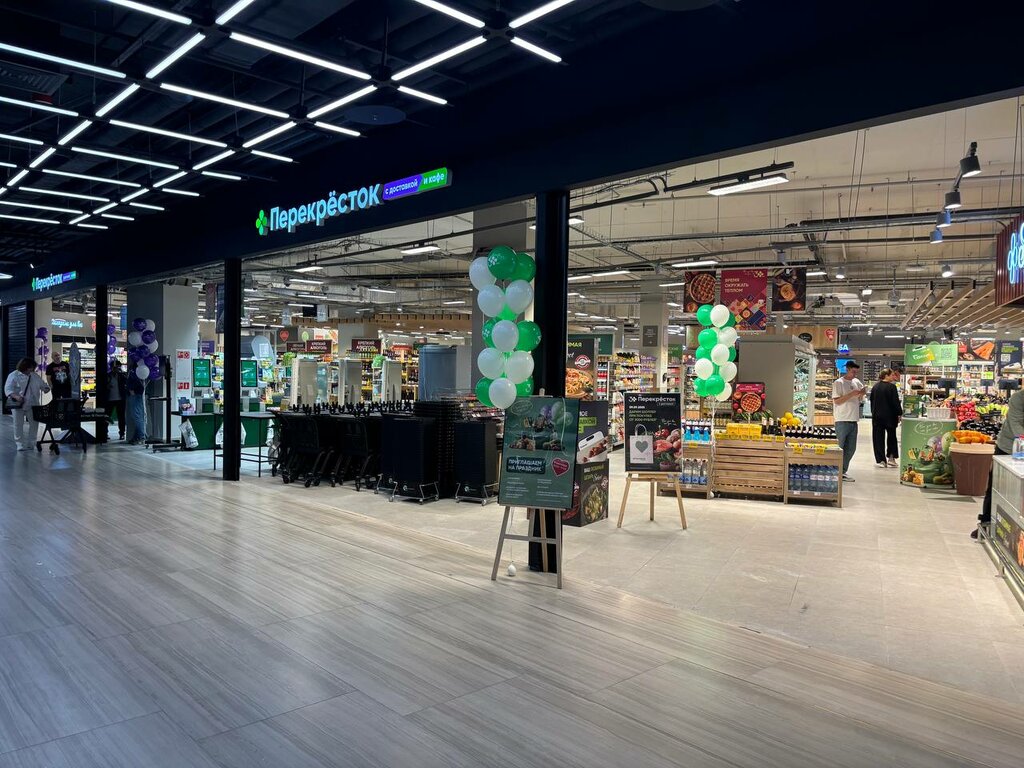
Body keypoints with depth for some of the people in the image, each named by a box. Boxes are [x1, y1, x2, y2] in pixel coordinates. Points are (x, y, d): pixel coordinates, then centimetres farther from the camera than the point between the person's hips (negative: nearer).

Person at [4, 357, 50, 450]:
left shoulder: (35, 376, 10)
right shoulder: (14, 375, -6)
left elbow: (42, 384, 15)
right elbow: (8, 389, -12)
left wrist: (46, 388, -9)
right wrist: (15, 396, -29)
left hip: (32, 405, 4)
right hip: (18, 405, -4)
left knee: (34, 424, 3)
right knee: (19, 425, 2)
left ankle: (30, 442, 15)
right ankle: (20, 444, 12)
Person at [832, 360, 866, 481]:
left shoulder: (857, 382, 12)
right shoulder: (838, 383, -7)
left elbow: (859, 401, 21)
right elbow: (837, 401, -14)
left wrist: (862, 394, 0)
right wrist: (852, 394, -20)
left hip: (854, 420, 7)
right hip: (842, 420, -7)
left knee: (851, 449, 9)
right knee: (839, 448, -3)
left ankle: (843, 472, 17)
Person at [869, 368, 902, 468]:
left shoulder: (875, 387, 5)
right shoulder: (892, 387, -12)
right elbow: (896, 402, -12)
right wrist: (900, 414, -2)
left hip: (877, 416, 3)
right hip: (890, 416, -3)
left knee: (878, 437, 4)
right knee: (891, 436, 15)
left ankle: (881, 460, 1)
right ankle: (891, 457, 14)